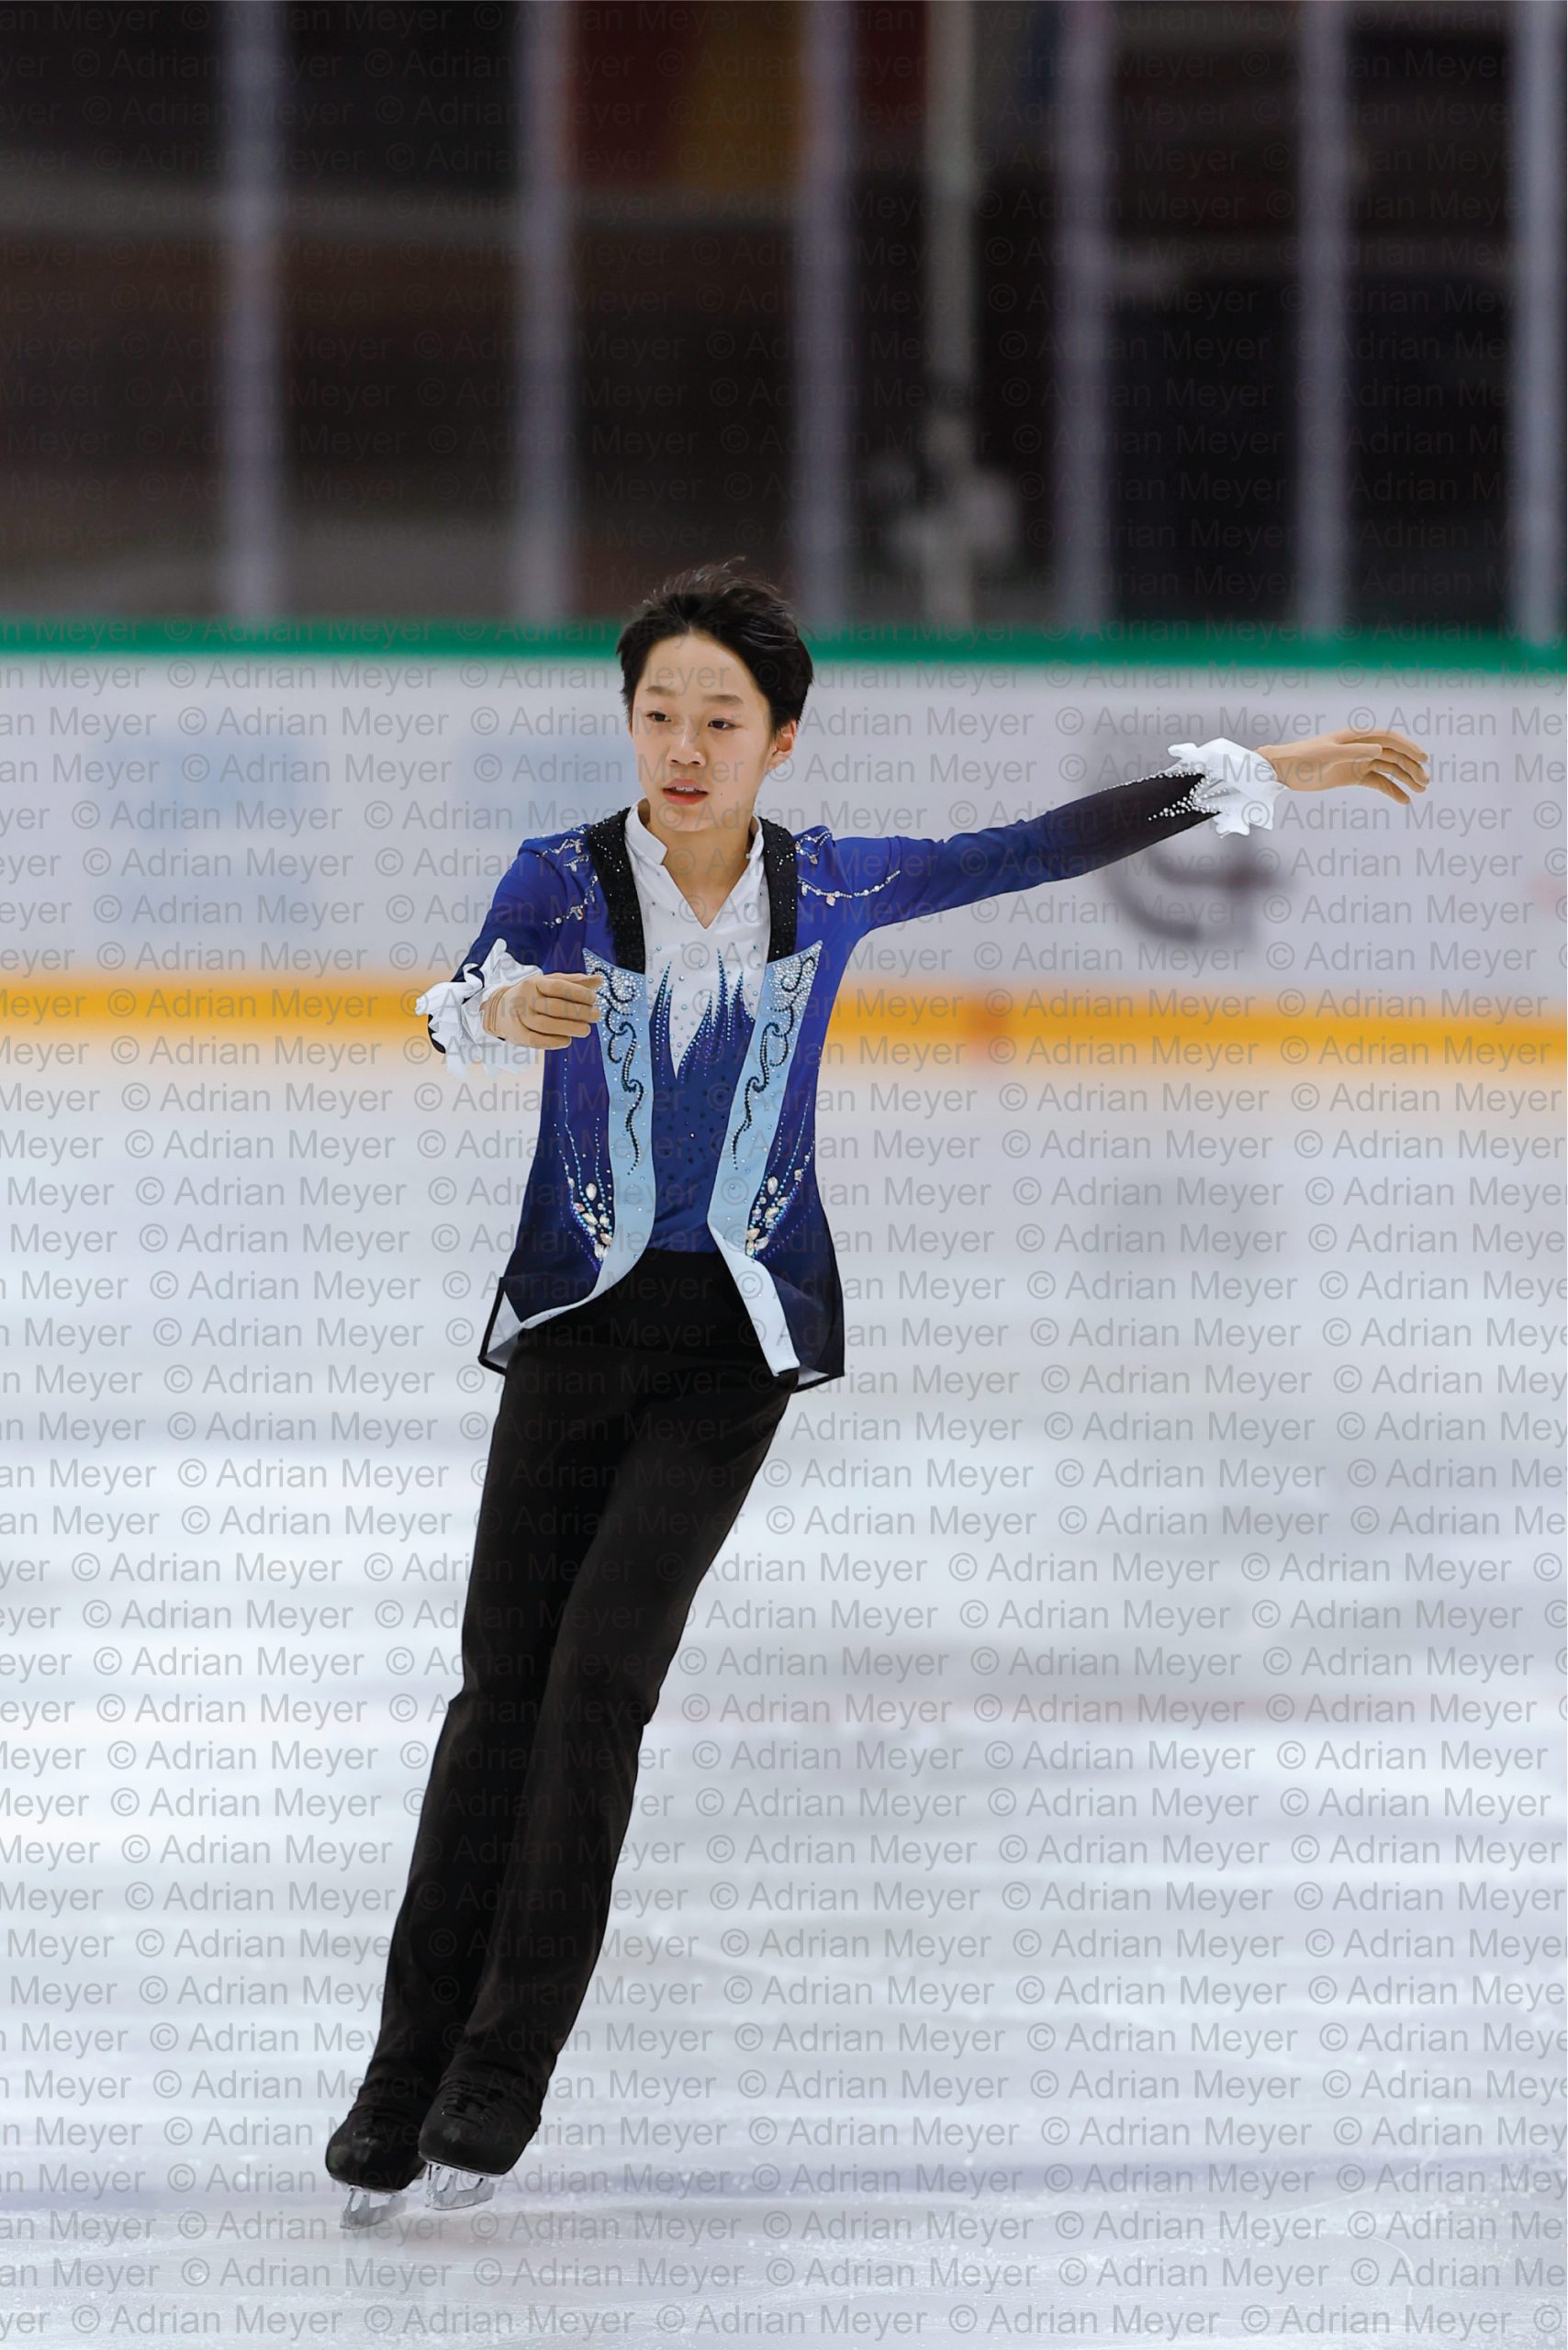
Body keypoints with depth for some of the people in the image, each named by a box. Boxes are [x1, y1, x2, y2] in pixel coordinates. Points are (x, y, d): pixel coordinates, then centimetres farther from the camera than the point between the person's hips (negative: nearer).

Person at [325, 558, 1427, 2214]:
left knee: (601, 1671, -12)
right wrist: (494, 1012, -49)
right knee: (502, 1687, -3)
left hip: (733, 1337, 0)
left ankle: (502, 2073, -9)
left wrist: (1257, 776, 7)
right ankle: (405, 2077, 2)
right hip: (576, 1318, 0)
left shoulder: (828, 887, -2)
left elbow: (1044, 848, 6)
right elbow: (463, 1000, -24)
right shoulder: (563, 881, -8)